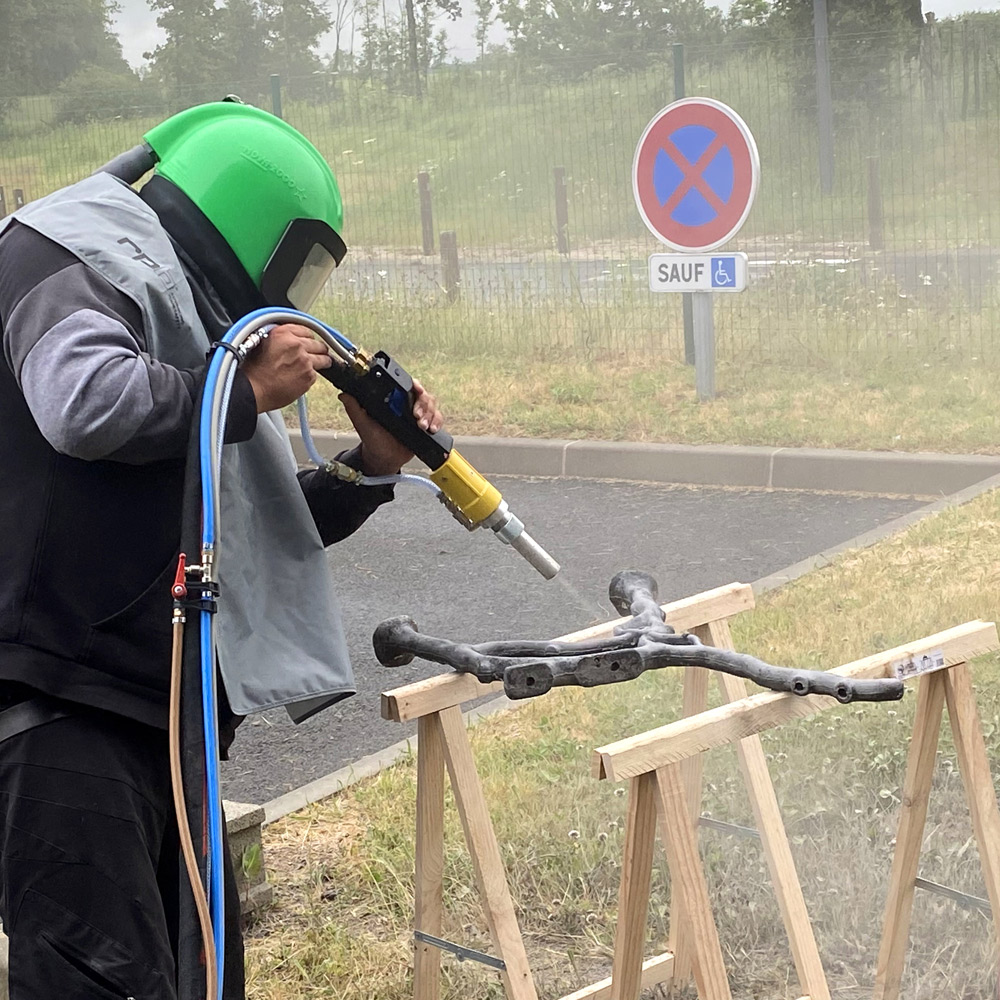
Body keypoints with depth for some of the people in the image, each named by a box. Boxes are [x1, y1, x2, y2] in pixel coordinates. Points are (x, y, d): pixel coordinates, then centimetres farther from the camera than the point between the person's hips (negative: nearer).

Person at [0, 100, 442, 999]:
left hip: (161, 714, 10)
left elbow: (259, 527, 30)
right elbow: (84, 401, -26)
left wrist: (371, 465, 15)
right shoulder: (77, 254, -4)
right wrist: (248, 393, -12)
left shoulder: (203, 319, 24)